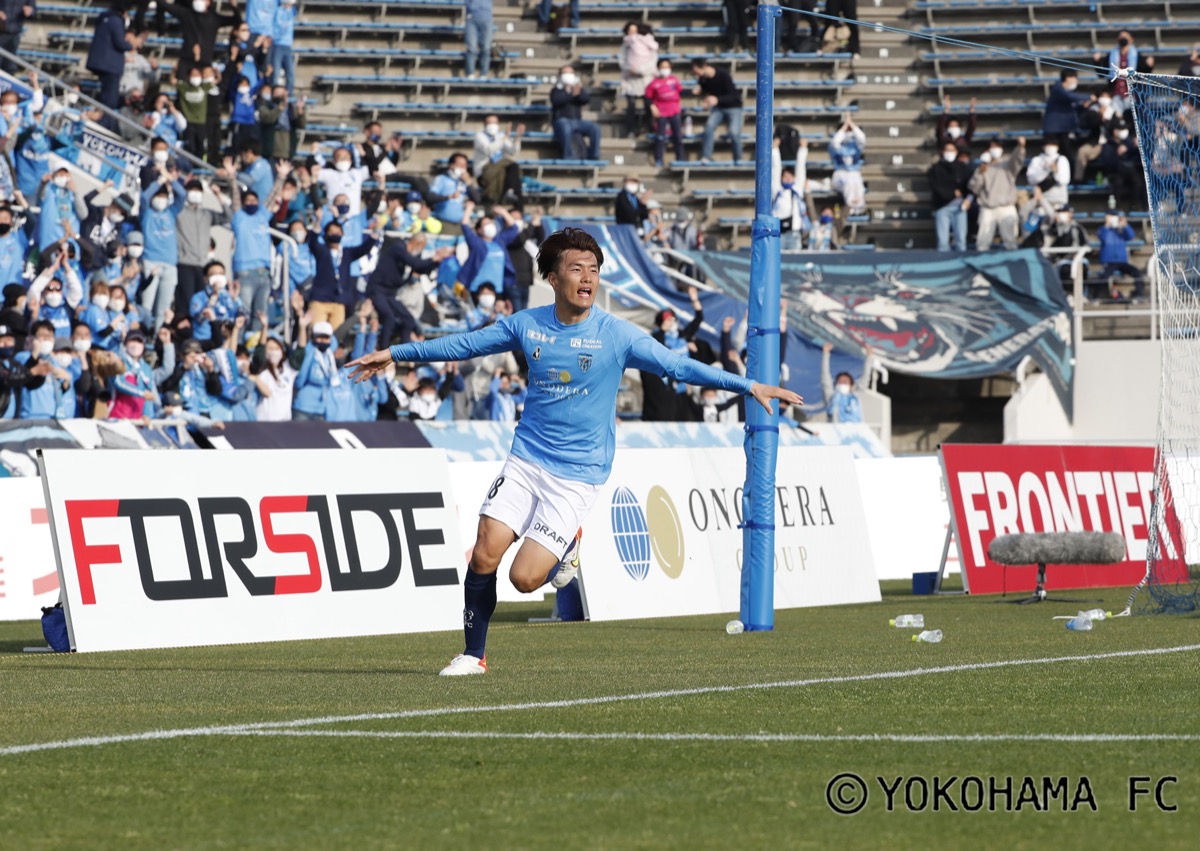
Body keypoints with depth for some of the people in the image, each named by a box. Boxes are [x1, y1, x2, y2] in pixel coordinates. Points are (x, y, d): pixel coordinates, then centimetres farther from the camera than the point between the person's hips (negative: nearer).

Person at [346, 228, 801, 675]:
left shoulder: (615, 334, -8)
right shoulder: (527, 325, 1)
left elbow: (678, 366, -8)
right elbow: (464, 344, 13)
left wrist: (747, 385, -16)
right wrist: (394, 354, 16)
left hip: (576, 474, -3)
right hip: (525, 459, 3)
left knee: (525, 577, -13)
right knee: (484, 555, -10)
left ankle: (566, 547, 21)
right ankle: (473, 654, 9)